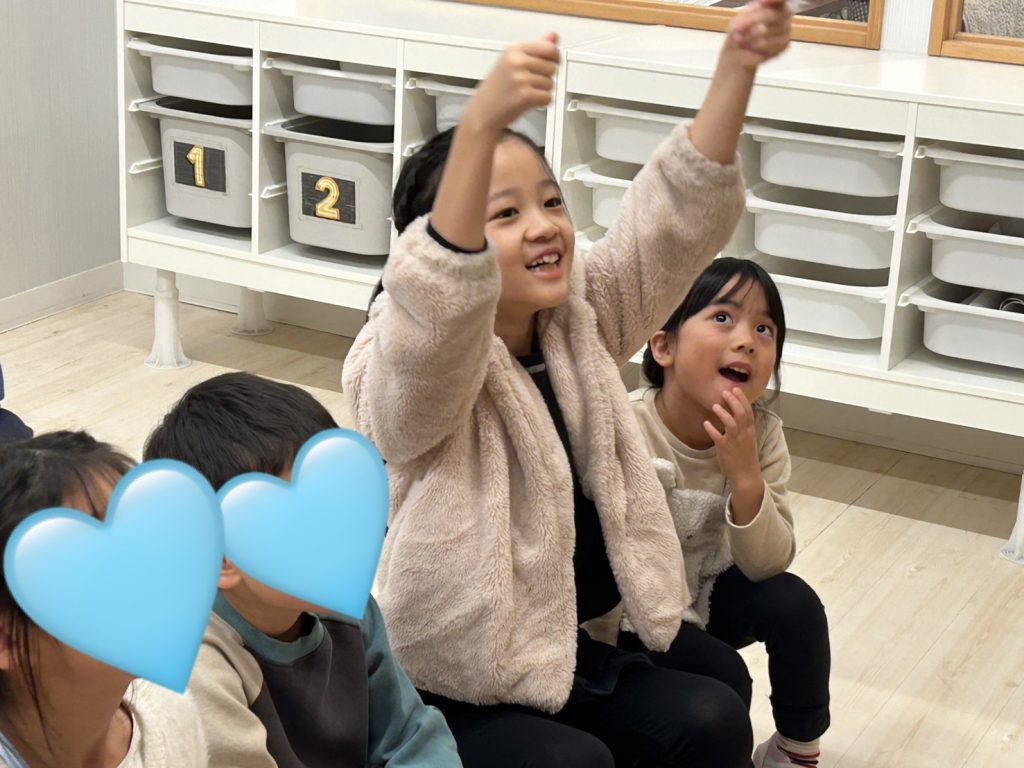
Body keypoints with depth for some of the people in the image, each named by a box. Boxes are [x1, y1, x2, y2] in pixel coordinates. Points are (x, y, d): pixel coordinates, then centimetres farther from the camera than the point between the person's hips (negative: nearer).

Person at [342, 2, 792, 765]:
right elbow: (441, 298, -45)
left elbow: (677, 216, -10)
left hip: (563, 648, 7)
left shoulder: (576, 322, -1)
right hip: (448, 688, -6)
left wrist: (737, 66, -24)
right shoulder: (411, 365, -21)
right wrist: (481, 123, -58)